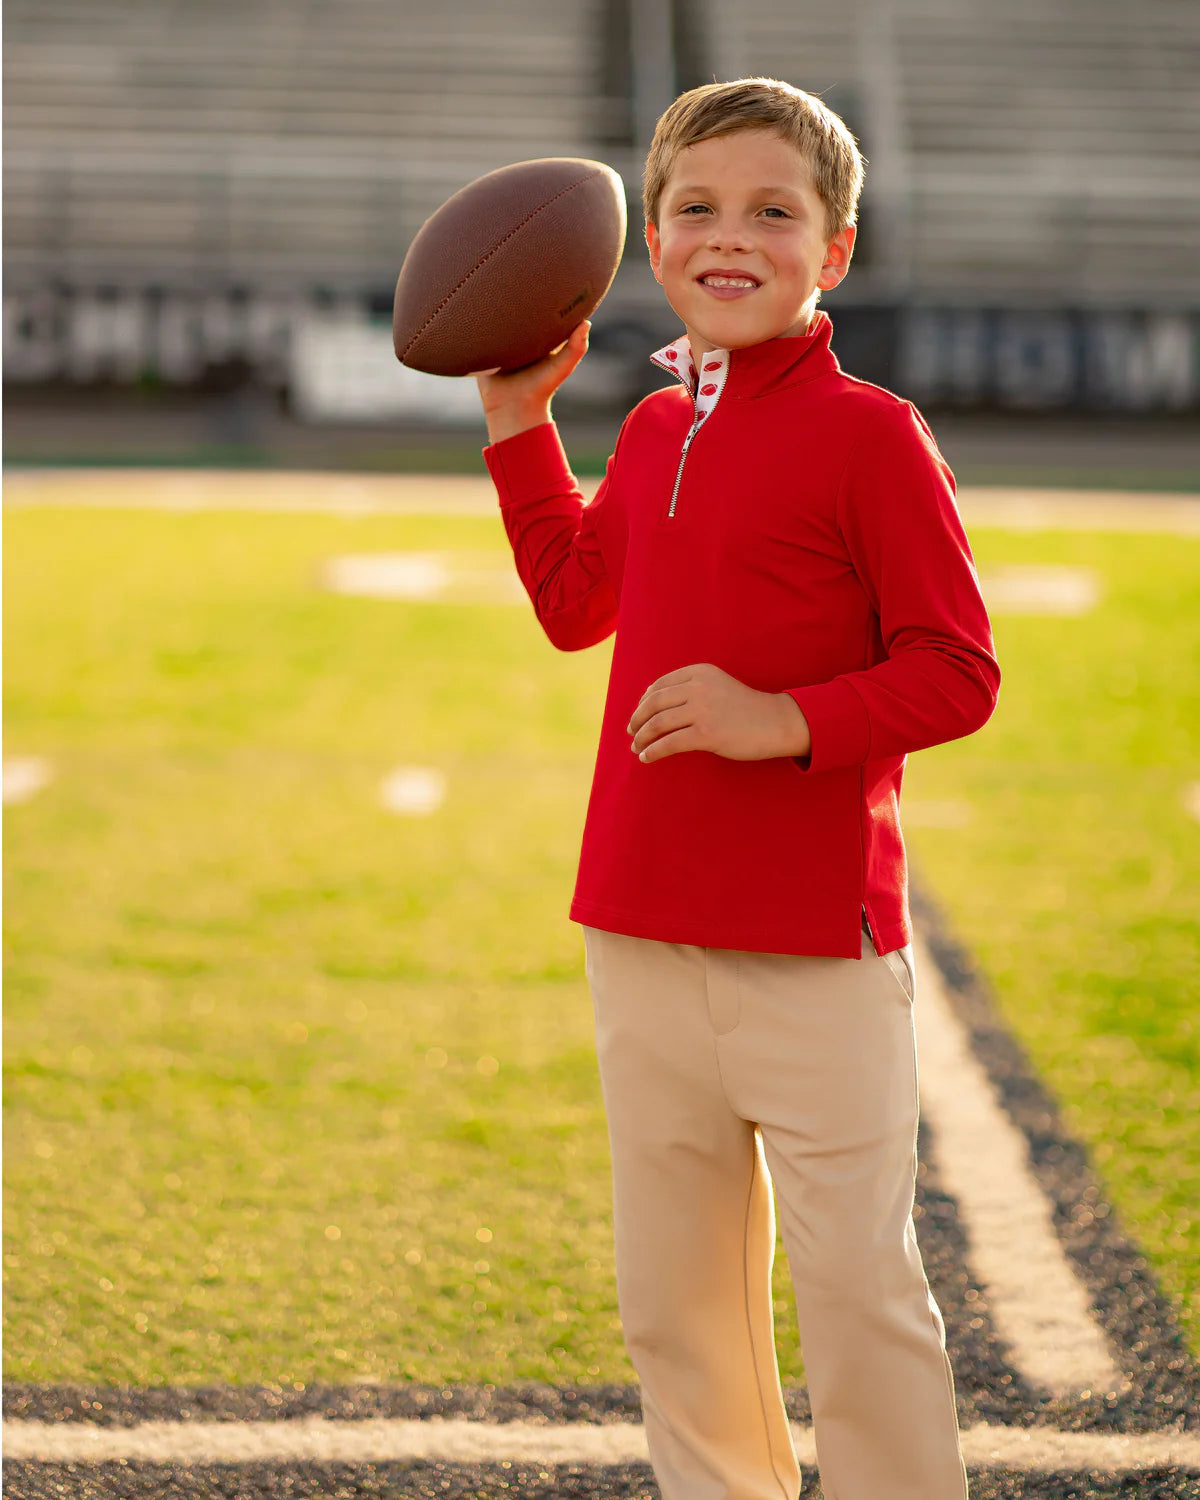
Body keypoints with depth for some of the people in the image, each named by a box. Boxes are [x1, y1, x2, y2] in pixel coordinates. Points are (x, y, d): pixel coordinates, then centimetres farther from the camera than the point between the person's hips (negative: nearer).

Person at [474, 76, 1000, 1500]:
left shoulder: (869, 434, -10)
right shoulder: (657, 428, 12)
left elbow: (956, 675, -12)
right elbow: (574, 599, 29)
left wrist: (787, 719, -24)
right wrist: (519, 419, 26)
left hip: (814, 952, -7)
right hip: (642, 931, 7)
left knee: (856, 1289, -2)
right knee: (673, 1299, 15)